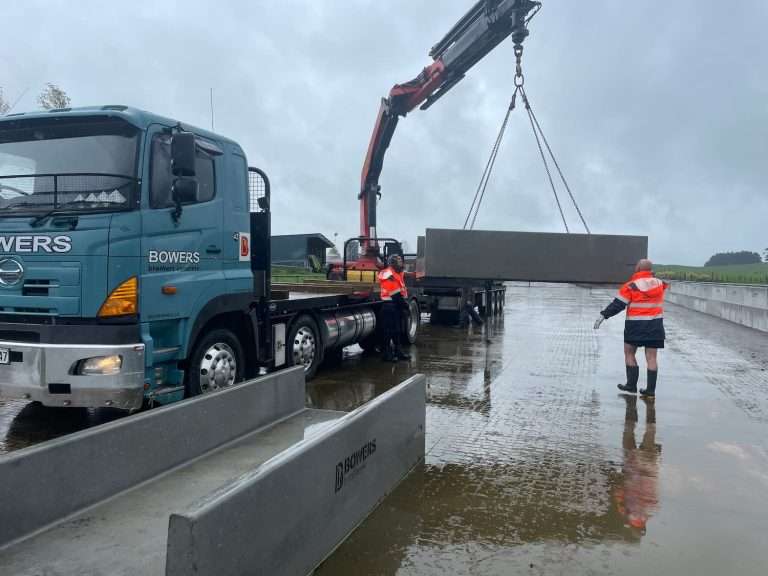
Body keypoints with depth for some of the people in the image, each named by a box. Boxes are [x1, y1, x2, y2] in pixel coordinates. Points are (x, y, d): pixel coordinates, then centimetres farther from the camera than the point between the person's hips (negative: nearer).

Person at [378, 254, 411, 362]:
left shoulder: (398, 274, 16)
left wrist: (404, 302, 8)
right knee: (389, 331, -6)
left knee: (398, 330, 17)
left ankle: (398, 351, 26)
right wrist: (404, 303, -17)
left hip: (398, 305, 10)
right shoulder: (388, 275, -16)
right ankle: (386, 354, -1)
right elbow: (394, 293, -20)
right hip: (390, 306, -10)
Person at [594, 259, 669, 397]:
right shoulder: (659, 283, 3)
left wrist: (603, 315, -5)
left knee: (629, 353, 10)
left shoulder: (631, 286, -10)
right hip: (655, 325, 4)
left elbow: (617, 304, -11)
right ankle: (650, 389, 8)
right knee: (651, 357, 5)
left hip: (636, 326, -4)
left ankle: (631, 384, 9)